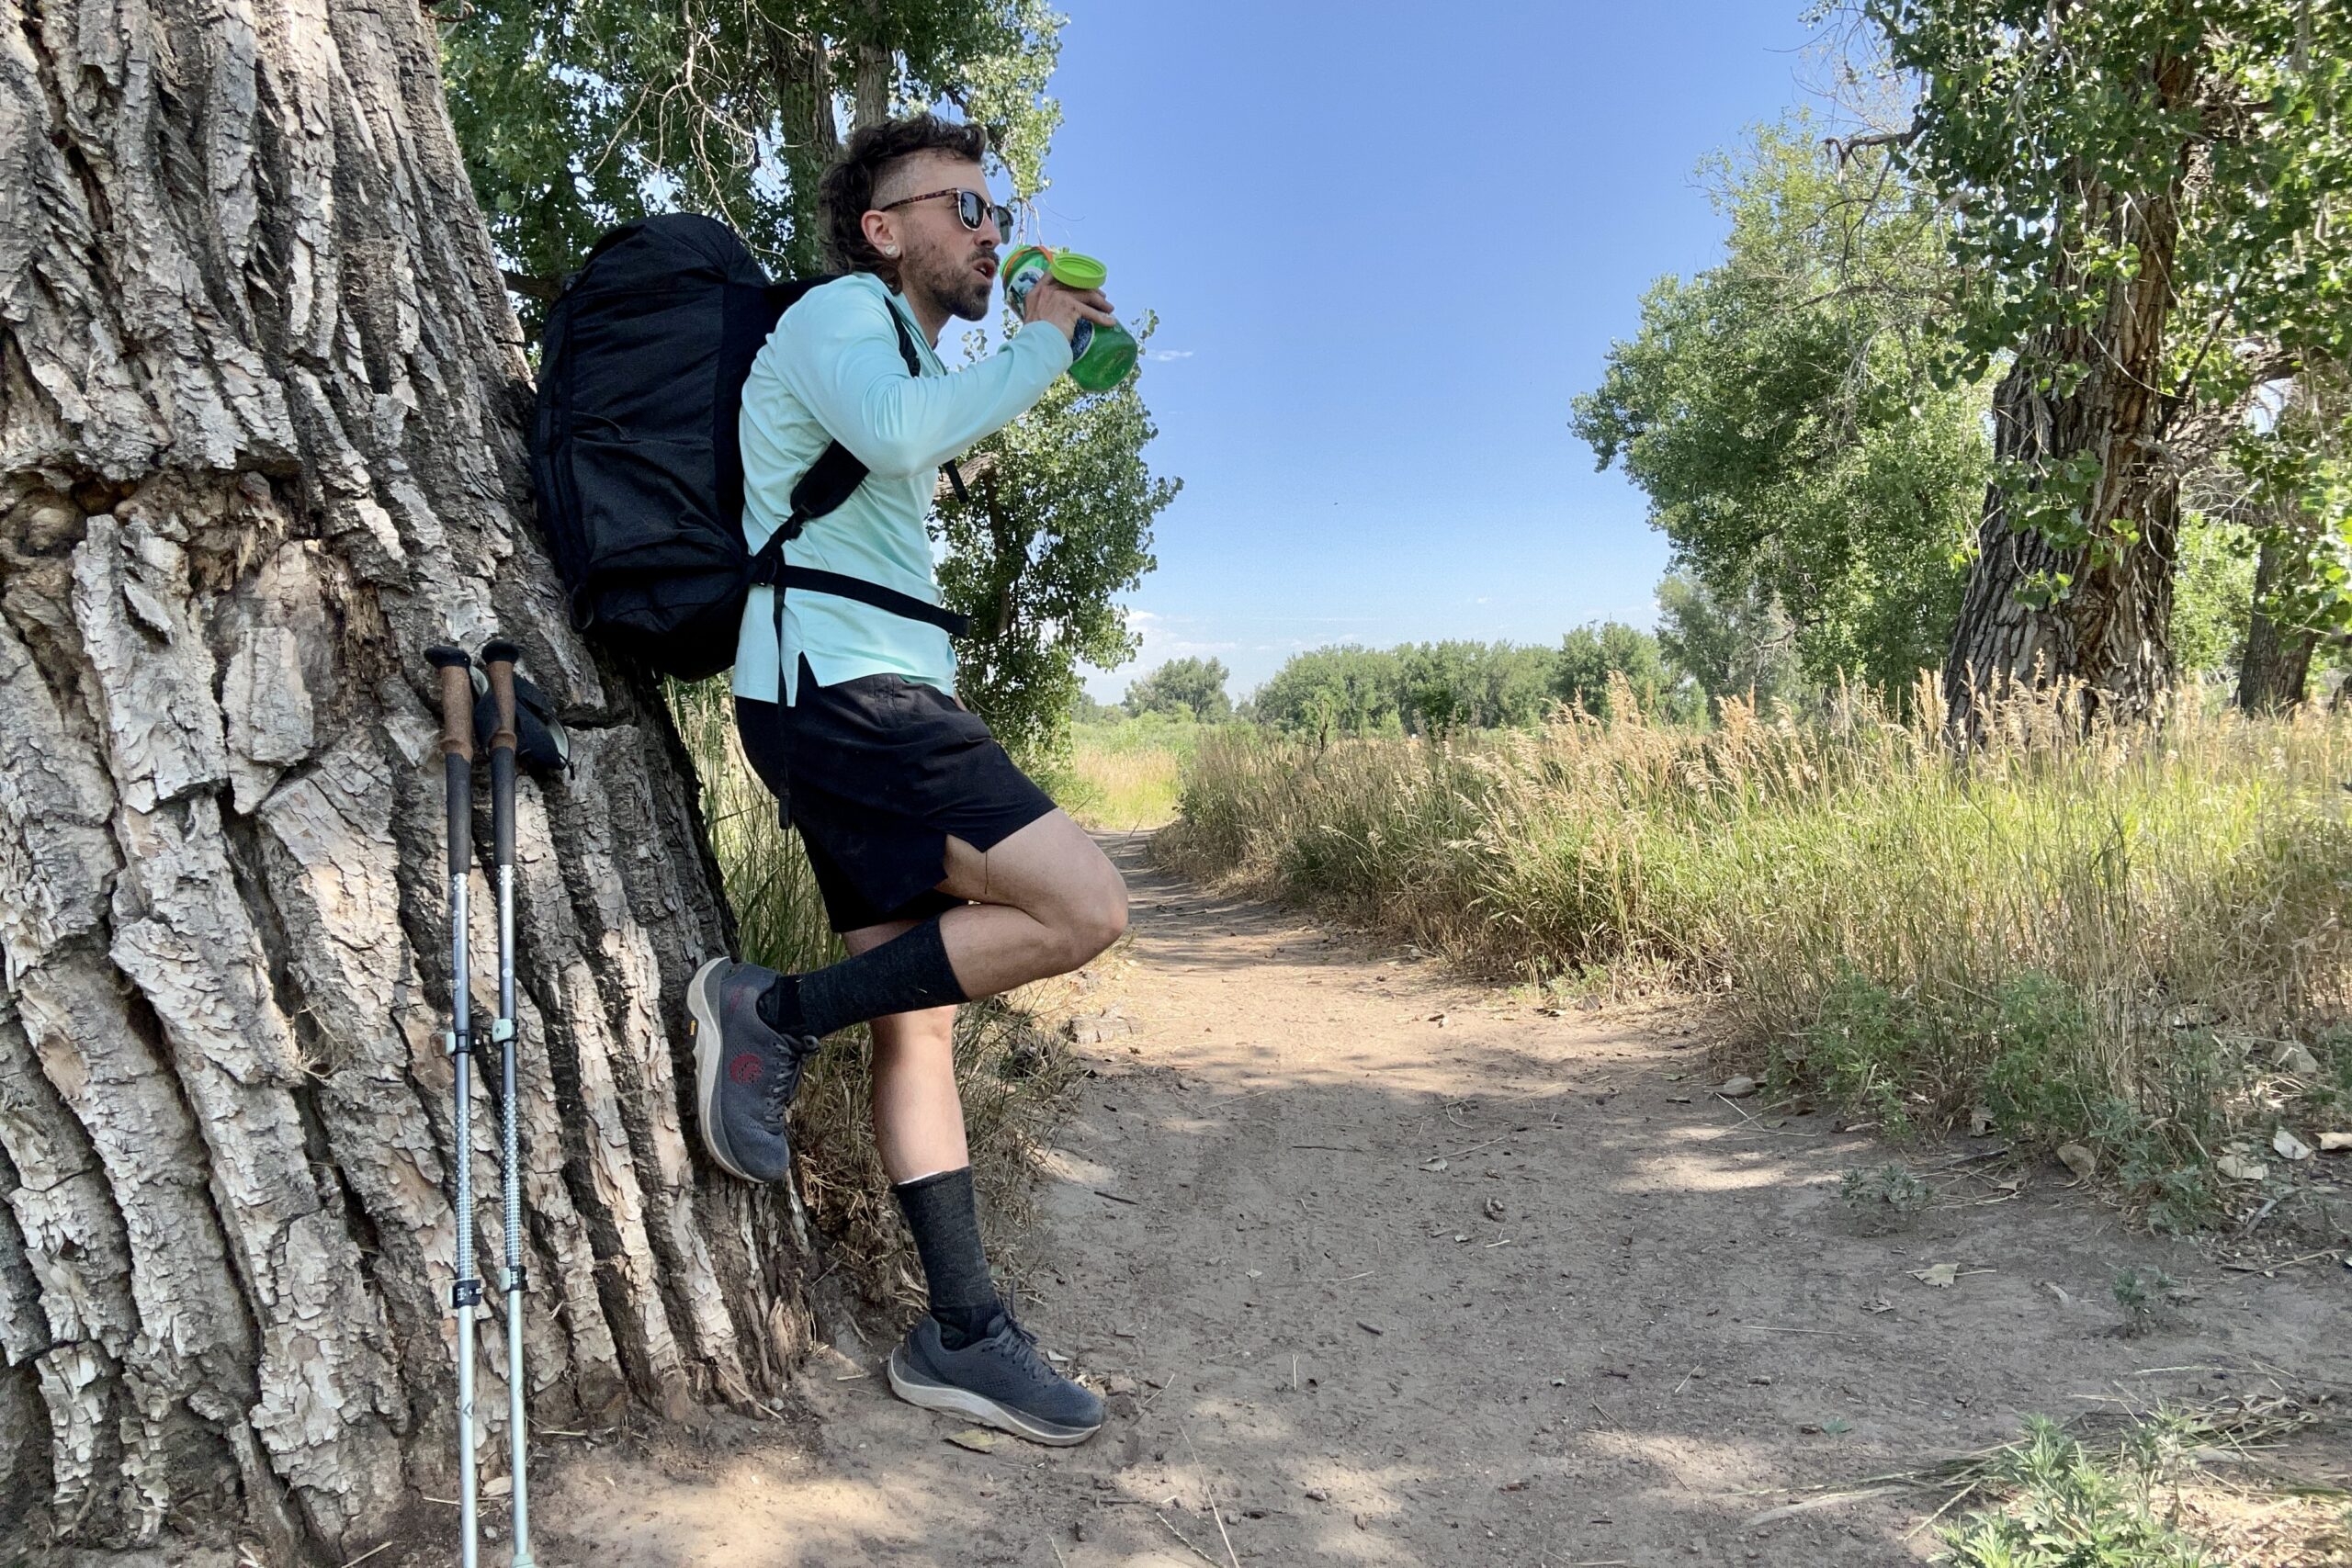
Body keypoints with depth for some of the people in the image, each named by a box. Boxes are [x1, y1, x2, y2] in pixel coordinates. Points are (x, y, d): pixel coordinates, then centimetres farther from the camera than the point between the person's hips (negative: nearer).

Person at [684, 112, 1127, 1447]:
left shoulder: (902, 348, 29)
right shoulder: (838, 313, -2)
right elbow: (900, 430, -24)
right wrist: (1040, 341, -11)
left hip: (879, 705, 10)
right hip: (839, 688, -10)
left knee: (922, 1017, 6)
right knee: (1085, 909, -19)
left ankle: (964, 1333, 11)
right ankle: (780, 1014, -8)